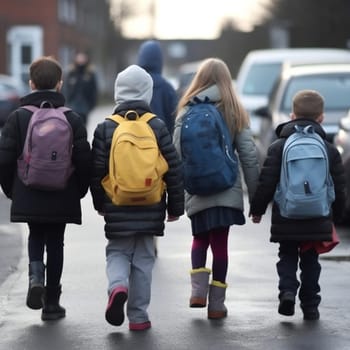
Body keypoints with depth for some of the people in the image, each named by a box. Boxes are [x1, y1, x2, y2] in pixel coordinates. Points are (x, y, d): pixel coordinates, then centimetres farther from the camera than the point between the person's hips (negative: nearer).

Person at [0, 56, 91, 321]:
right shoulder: (72, 119, -5)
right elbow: (84, 159, -6)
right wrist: (79, 190, 9)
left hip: (28, 196, 0)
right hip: (62, 198, 0)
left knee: (36, 237, 21)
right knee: (55, 243, 10)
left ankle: (36, 277, -7)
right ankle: (51, 303, 12)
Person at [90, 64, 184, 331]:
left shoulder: (105, 128, -2)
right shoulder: (158, 127, -2)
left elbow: (96, 171, 1)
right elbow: (174, 169, -1)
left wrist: (100, 204, 15)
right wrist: (175, 206, 9)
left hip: (117, 210, 0)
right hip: (150, 209, 0)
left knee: (118, 252, 14)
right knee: (143, 259, 9)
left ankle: (117, 287, -16)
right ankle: (138, 316, 10)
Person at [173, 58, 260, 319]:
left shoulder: (187, 112, -2)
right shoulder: (235, 113, 1)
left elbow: (176, 153, -6)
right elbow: (249, 156, -1)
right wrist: (256, 196, 4)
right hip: (227, 190, 0)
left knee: (200, 238, 20)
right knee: (220, 243, 6)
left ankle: (198, 290, 5)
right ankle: (217, 303, 8)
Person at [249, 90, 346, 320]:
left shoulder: (279, 146, -3)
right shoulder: (329, 150, 2)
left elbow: (266, 183, -6)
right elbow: (339, 188, 5)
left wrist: (257, 209, 6)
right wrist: (336, 216, 18)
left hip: (286, 219, -1)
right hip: (318, 221, 1)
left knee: (287, 256, 14)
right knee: (310, 261, 13)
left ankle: (287, 290, -10)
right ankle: (310, 306, 13)